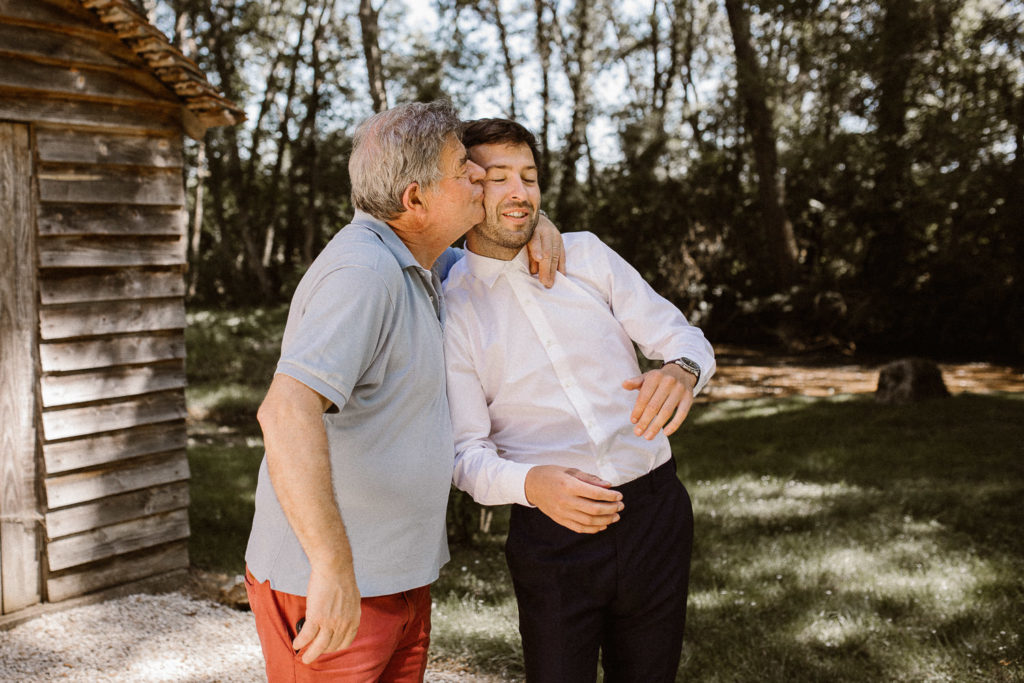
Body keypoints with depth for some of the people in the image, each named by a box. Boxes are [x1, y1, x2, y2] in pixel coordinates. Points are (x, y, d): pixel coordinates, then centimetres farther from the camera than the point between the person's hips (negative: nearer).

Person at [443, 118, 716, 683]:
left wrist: (681, 370, -24)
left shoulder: (585, 255, 4)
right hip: (553, 527, -3)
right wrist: (531, 484, -29)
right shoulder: (449, 311, -4)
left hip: (655, 509, 3)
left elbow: (681, 335, 1)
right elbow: (467, 454, -7)